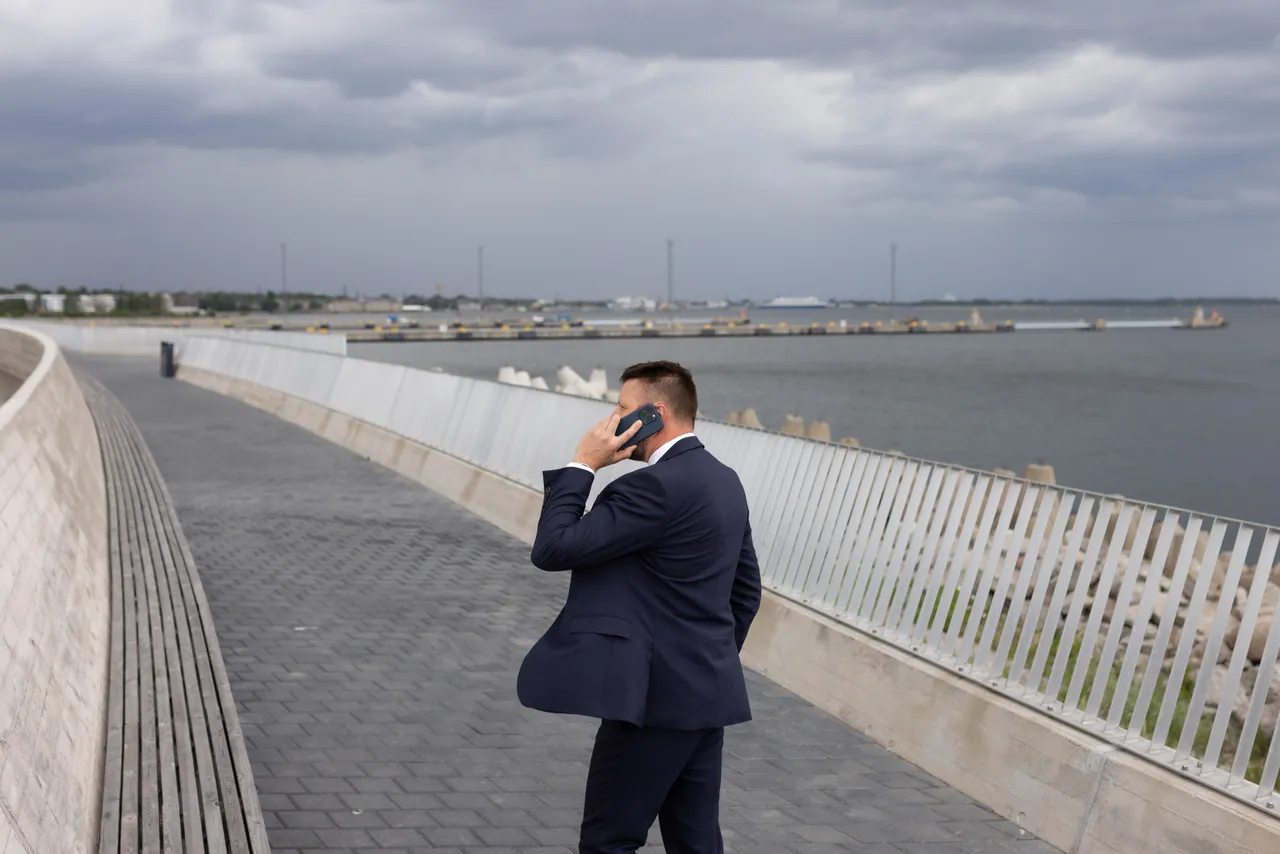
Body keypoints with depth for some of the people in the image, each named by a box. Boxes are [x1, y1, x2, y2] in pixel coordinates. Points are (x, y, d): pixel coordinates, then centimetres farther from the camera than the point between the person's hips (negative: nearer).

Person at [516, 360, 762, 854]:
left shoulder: (656, 485, -18)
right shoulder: (722, 480, 11)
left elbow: (552, 549, -19)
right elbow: (746, 589, 18)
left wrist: (582, 465, -11)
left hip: (657, 695, -9)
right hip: (706, 693, 9)